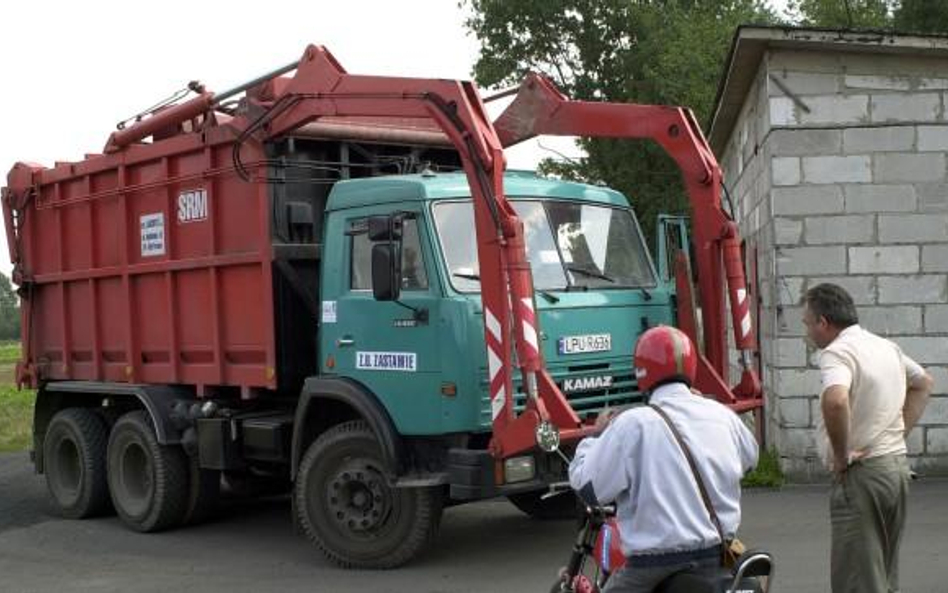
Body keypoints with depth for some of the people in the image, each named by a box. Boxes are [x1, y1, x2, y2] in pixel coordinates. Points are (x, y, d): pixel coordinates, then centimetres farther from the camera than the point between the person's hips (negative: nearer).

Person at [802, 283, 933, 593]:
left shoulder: (837, 352, -16)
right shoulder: (887, 347, 13)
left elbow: (835, 401, -35)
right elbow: (923, 383, 28)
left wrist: (840, 455, -21)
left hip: (861, 473, -9)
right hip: (898, 464, 9)